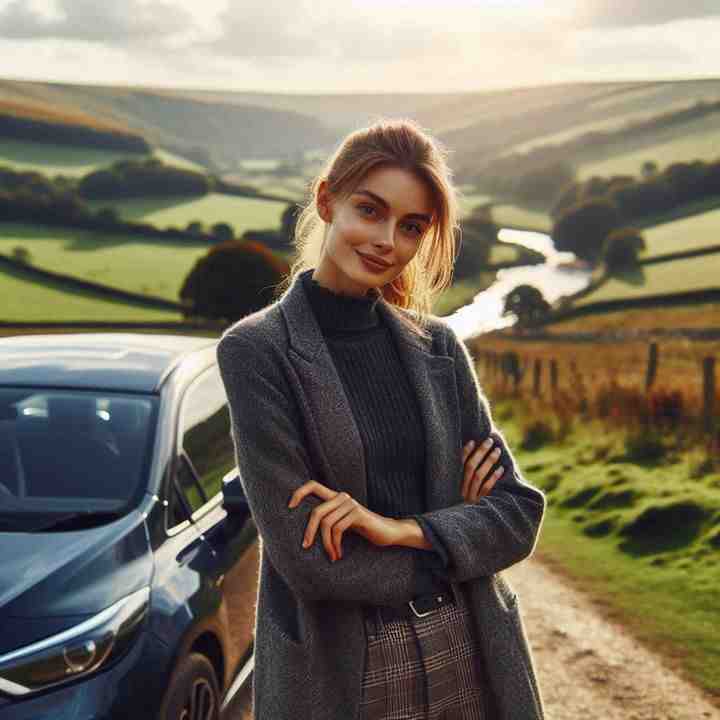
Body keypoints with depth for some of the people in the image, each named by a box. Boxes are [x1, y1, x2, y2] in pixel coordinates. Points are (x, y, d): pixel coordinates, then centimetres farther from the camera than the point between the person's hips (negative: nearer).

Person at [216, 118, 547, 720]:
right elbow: (306, 558, -15)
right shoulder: (255, 350, -10)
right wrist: (454, 531, -6)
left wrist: (405, 528, -16)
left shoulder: (439, 347, 3)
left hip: (470, 661, 4)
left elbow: (520, 512, 0)